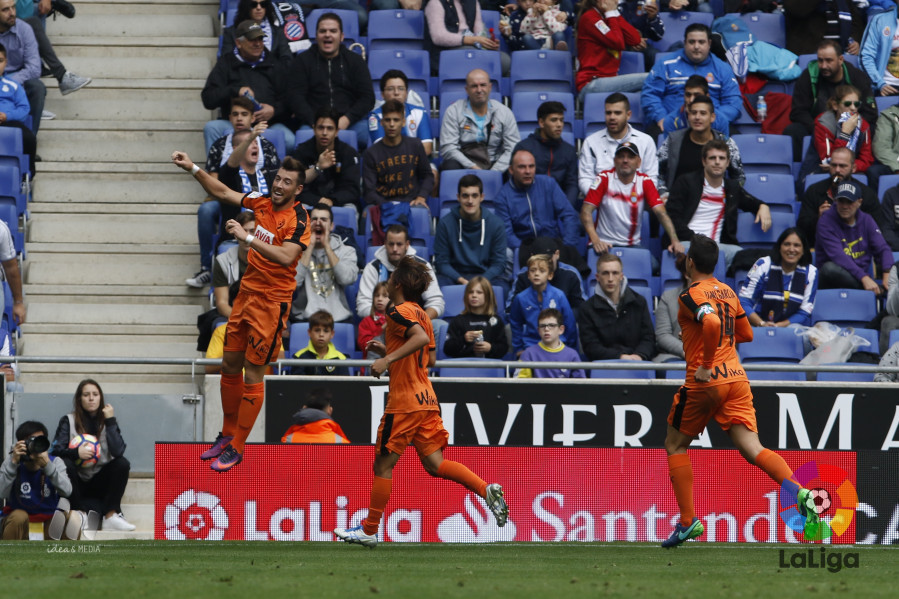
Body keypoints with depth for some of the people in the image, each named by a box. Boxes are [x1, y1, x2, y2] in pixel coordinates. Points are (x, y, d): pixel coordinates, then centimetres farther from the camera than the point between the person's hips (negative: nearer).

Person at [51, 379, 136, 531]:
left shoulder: (107, 422, 5)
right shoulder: (68, 421, 3)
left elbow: (118, 451, -13)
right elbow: (56, 450, -11)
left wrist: (110, 421, -14)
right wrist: (76, 453, -29)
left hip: (99, 483, 2)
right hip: (77, 482, -2)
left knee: (122, 463, -23)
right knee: (65, 464, -31)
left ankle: (111, 516, -25)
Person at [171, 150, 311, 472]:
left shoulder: (299, 219, -16)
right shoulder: (263, 202, 3)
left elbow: (286, 256, -31)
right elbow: (223, 193, 14)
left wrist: (247, 237, -35)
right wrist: (194, 169, 4)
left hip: (273, 302, -7)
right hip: (247, 293, 7)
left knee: (253, 375, -3)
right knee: (230, 365, 13)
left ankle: (237, 449, 6)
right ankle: (227, 434, 29)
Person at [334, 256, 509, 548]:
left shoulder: (399, 312, -10)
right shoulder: (421, 314, 17)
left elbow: (421, 337, -28)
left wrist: (389, 359, -29)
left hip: (404, 403, -8)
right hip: (427, 401, 8)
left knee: (383, 465, 1)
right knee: (435, 464, 4)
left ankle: (369, 530, 7)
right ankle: (487, 490, -14)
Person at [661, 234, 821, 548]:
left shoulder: (691, 295, -9)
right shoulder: (728, 292, 15)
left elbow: (712, 322, -29)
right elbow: (745, 333, 25)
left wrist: (706, 365, -21)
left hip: (705, 381, -6)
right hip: (737, 379, 6)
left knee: (675, 445, 14)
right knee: (752, 448, -5)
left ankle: (687, 521, 10)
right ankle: (799, 492, -31)